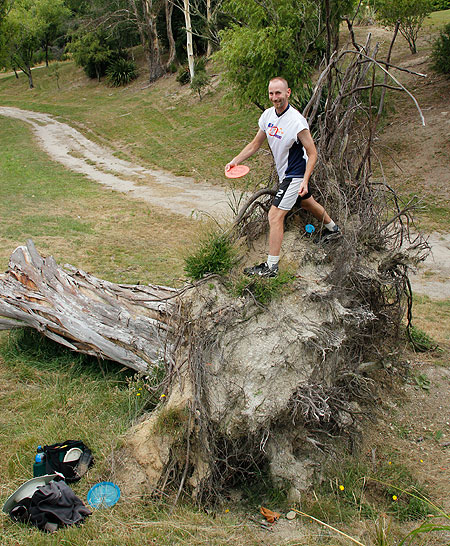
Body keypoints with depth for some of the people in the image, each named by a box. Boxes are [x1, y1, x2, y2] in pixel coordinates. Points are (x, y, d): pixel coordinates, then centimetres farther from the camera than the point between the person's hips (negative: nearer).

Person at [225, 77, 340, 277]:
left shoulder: (297, 121, -26)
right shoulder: (268, 115, -4)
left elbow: (312, 153, -20)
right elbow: (255, 144, 7)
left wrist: (305, 181, -27)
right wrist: (235, 161, -4)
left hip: (295, 175, -8)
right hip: (284, 172, 8)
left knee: (275, 216, -13)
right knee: (307, 202, 28)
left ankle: (271, 266, -5)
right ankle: (332, 228, 55)